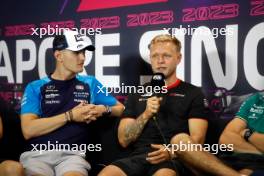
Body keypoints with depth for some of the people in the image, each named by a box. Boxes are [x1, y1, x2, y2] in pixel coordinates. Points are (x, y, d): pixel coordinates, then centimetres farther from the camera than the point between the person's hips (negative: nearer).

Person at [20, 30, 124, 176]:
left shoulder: (89, 83, 16)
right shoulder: (35, 87, 8)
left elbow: (121, 109, 23)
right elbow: (28, 130, -4)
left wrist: (103, 110, 1)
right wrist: (70, 116, -6)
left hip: (72, 154, 1)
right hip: (37, 153, 0)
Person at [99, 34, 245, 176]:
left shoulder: (193, 93, 9)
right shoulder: (137, 94, 18)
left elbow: (197, 139, 0)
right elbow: (123, 140, 11)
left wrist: (172, 152, -20)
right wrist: (146, 115, -5)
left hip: (173, 161, -4)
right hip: (139, 156, 4)